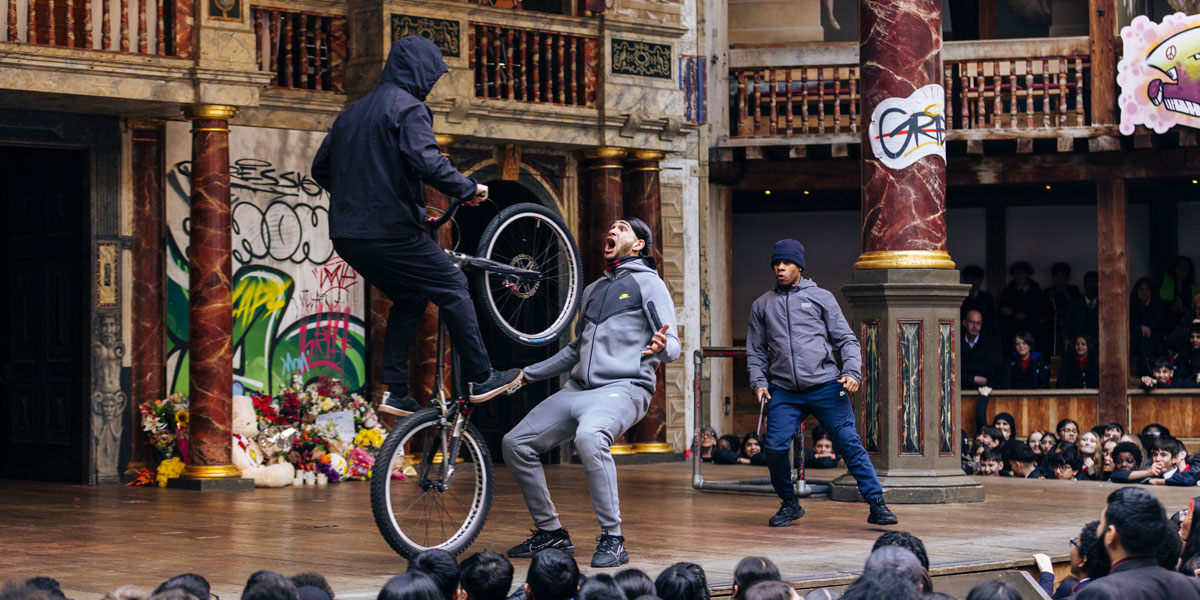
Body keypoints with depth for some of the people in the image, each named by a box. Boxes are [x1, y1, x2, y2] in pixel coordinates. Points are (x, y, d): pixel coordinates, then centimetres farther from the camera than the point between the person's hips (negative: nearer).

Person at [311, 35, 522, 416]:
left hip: (348, 236, 8)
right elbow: (428, 163, -23)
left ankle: (395, 394, 13)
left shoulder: (352, 113, 18)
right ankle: (481, 380, 8)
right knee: (452, 288, 7)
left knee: (408, 299, 21)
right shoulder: (408, 108, -8)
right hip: (390, 232, -8)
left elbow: (321, 168, 22)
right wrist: (469, 190, -9)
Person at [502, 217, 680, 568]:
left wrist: (662, 348, -29)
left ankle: (613, 540, -29)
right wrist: (528, 374, 31)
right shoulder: (594, 290, 24)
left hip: (623, 388, -8)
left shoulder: (648, 283, 4)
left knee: (589, 437, -38)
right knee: (515, 443, -4)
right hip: (579, 390, 8)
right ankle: (551, 533, 8)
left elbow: (672, 347, -5)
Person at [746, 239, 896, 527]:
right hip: (783, 392, 2)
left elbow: (846, 339, 9)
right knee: (775, 448, -11)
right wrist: (759, 382, 5)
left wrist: (852, 373, -6)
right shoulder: (762, 305, 17)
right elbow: (755, 350, 21)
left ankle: (877, 505, -7)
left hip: (826, 386, -2)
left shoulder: (821, 298, 11)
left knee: (849, 443, -10)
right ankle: (789, 504, 12)